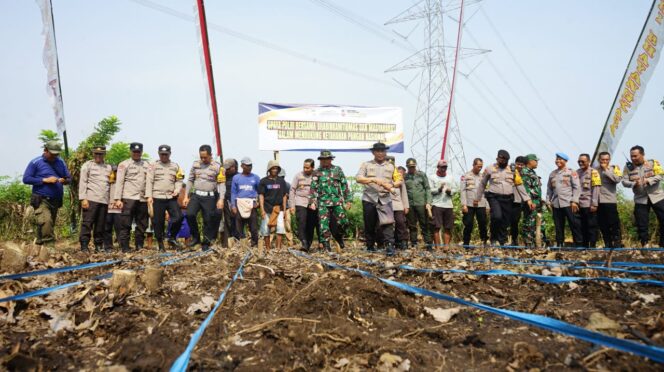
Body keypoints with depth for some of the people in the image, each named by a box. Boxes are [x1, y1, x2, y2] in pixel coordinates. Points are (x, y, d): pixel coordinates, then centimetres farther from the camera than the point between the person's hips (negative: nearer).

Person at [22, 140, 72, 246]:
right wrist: (45, 180, -15)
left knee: (50, 224, 10)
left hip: (56, 200, 6)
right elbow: (26, 179, -7)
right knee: (46, 221, -26)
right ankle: (49, 243, -24)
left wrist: (64, 181, -8)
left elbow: (69, 178, 17)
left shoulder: (60, 163, 12)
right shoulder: (35, 162, -1)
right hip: (41, 200, -6)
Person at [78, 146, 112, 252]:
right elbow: (82, 182, 1)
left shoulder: (108, 167, 20)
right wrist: (83, 198, -8)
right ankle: (84, 246, -5)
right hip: (91, 199, -4)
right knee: (87, 223, -6)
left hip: (104, 200, 4)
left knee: (101, 225, 5)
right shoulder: (87, 165, 8)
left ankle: (99, 246, 12)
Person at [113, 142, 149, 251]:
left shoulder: (147, 165, 18)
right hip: (129, 198, -4)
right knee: (125, 224, -5)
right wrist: (117, 199, -7)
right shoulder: (124, 164, 7)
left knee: (142, 224, 7)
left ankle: (139, 246, 16)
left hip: (143, 198, 4)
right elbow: (119, 182, 0)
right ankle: (125, 248, 0)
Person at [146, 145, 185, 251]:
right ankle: (160, 244, 13)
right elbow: (149, 181, 0)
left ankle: (172, 238, 9)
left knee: (178, 217, -11)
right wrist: (149, 196, -8)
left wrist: (177, 189, -4)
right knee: (158, 221, 1)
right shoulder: (153, 166, 5)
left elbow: (179, 180, 15)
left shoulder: (175, 166, 13)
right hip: (158, 198, -2)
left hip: (171, 197, 2)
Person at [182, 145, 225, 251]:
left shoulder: (217, 167, -2)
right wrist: (186, 196, 8)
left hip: (209, 197, -2)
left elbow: (222, 184, -5)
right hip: (196, 195, 2)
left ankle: (206, 243, 16)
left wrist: (221, 199, -14)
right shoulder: (195, 164, 8)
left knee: (208, 221, 1)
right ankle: (195, 237, 1)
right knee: (189, 214, -18)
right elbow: (190, 180, 13)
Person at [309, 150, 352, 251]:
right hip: (323, 202, -1)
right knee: (323, 225, -6)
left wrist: (348, 200, 6)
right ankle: (326, 246, 0)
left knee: (343, 222, -3)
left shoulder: (338, 170, 11)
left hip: (337, 201, 1)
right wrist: (312, 202, -5)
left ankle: (339, 238, 26)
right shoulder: (316, 173, 9)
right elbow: (313, 188, 6)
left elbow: (344, 185, 10)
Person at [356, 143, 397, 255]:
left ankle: (390, 246, -16)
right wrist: (373, 179, -19)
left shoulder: (391, 166, 16)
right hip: (369, 198, 0)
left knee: (387, 222, -14)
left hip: (385, 199, 0)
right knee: (369, 225, 5)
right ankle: (370, 246, 17)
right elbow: (358, 178, -6)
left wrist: (391, 185, -6)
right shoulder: (366, 165, 8)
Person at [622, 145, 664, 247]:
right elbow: (624, 181, -3)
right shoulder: (628, 167, 3)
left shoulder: (653, 163, -2)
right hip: (640, 199, 1)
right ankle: (645, 245, 10)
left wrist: (648, 180, -27)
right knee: (641, 224, 0)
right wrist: (634, 184, -22)